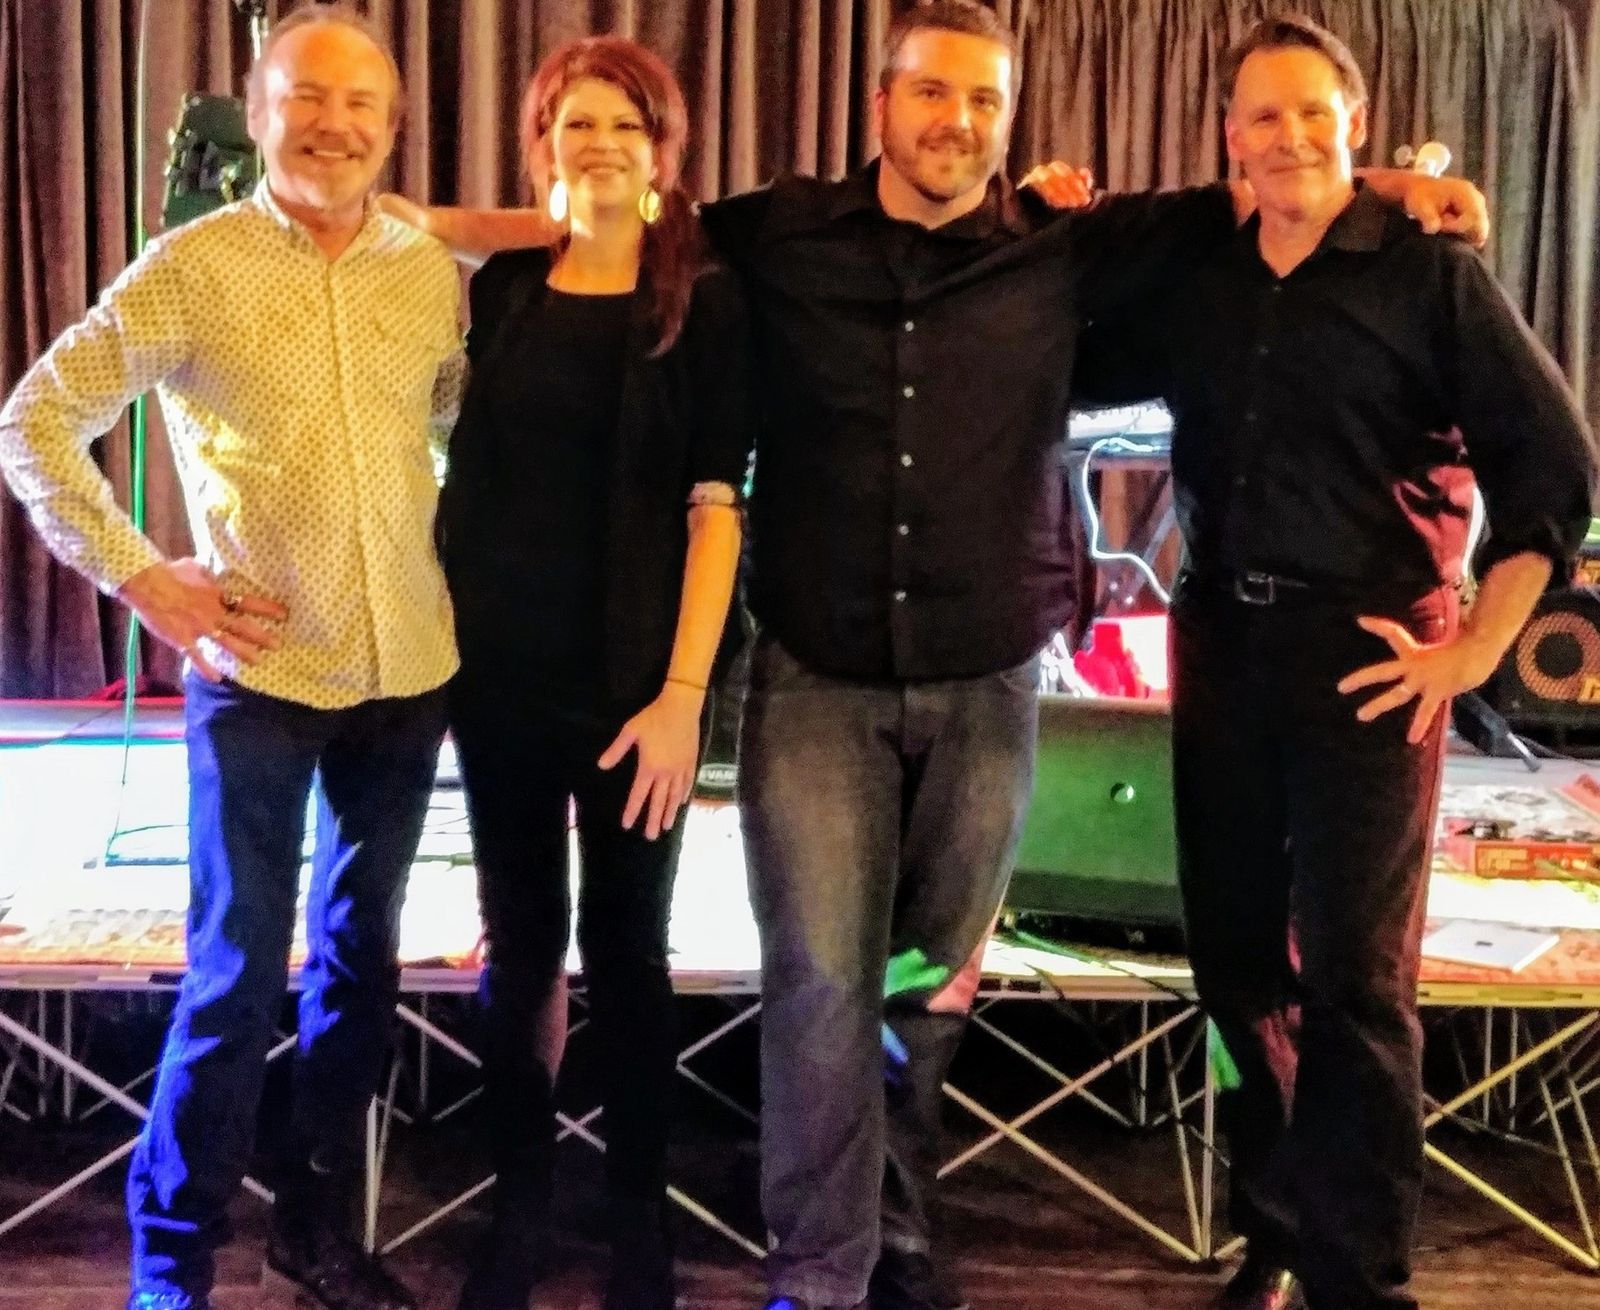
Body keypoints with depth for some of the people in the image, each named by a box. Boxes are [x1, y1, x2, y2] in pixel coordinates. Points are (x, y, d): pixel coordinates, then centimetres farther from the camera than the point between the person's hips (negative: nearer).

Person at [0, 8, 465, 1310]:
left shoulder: (435, 273, 3)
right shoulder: (194, 268, -7)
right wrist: (138, 576, -10)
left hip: (409, 671, 4)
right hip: (257, 675, -4)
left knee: (360, 960, 14)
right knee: (237, 979, 1)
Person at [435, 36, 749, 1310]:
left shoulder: (705, 301, -3)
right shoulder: (504, 287, 6)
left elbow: (714, 507, -8)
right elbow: (470, 472, 13)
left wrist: (683, 692, -15)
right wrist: (444, 632, 5)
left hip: (634, 677, -3)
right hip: (499, 667, 3)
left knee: (626, 946, 6)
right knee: (521, 939, 10)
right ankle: (519, 1205, 24)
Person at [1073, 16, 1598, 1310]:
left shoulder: (1430, 272, -4)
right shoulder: (1195, 281, 8)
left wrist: (1477, 649, -11)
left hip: (1363, 651, -5)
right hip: (1221, 638, 5)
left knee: (1353, 973, -1)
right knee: (1235, 955, 12)